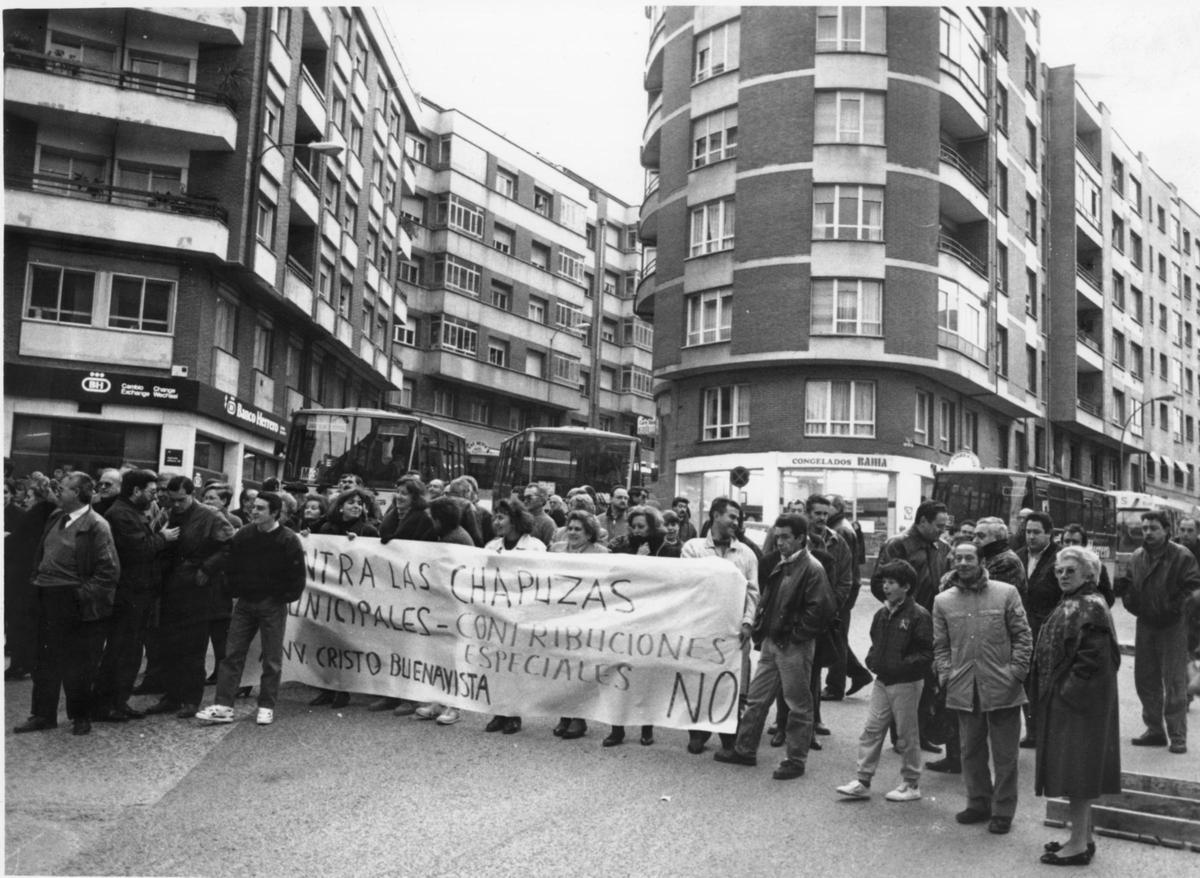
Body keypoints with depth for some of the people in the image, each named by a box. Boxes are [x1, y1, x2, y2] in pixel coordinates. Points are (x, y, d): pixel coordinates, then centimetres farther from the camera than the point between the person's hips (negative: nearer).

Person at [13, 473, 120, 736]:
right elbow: (42, 554, 21)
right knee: (46, 661, 16)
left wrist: (83, 594, -19)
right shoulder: (56, 517, 9)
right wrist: (38, 578, 9)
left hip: (73, 604, -7)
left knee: (76, 665, 4)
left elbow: (109, 571, -17)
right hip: (48, 601, 7)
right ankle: (43, 715, 28)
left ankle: (80, 716, 20)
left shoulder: (95, 526, -15)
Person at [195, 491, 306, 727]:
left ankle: (266, 707, 14)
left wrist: (283, 598, -8)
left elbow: (298, 576, -7)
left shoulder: (288, 540, -11)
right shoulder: (242, 536, 1)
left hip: (273, 606, -4)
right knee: (232, 654, 2)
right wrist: (236, 592, 4)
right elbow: (232, 567, 11)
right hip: (245, 602, 4)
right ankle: (223, 706, 6)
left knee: (272, 659, 3)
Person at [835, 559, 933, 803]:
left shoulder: (918, 615, -12)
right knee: (871, 730, 5)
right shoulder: (882, 614, 9)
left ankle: (911, 785, 21)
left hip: (906, 683, -6)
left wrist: (901, 665, -23)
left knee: (907, 736, 6)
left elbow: (926, 654, -13)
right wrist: (872, 659, 1)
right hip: (882, 681, 6)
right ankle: (863, 782, 11)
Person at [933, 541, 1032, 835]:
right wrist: (945, 674, -2)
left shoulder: (1006, 593, -2)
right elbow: (941, 645, 11)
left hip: (1002, 689, -3)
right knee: (971, 751, 13)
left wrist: (1016, 671, -9)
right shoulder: (943, 601, 6)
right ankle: (979, 803, 30)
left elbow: (1023, 636, 0)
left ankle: (1003, 810, 21)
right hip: (964, 690, 3)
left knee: (1004, 754, 7)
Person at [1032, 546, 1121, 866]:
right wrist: (1053, 689, 13)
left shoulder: (1091, 608, -17)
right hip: (1063, 698, 10)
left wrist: (1068, 690, -19)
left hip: (1078, 701, -10)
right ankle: (1084, 837, 25)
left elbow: (1093, 659, -22)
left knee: (1077, 771, -4)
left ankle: (1079, 845, 4)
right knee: (1076, 770, 15)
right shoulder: (1069, 605, 13)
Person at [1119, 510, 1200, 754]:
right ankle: (1154, 730, 24)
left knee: (1174, 682, -2)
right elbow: (1131, 586, 20)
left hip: (1172, 627, -6)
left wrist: (1174, 606, -22)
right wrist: (1124, 589, -2)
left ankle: (1177, 736, 7)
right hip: (1145, 625, 6)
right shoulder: (1137, 557, 9)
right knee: (1145, 679, 12)